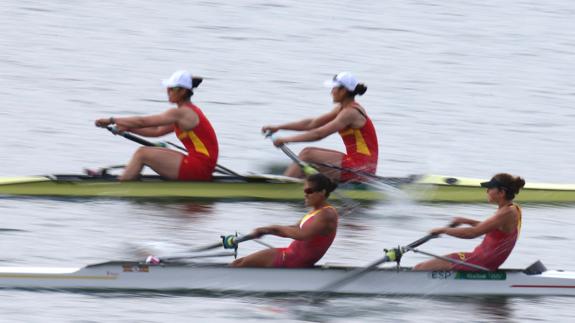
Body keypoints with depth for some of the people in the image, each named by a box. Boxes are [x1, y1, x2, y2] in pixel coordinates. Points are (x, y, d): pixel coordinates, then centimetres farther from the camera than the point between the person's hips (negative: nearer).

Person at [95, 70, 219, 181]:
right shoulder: (189, 111, 17)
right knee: (150, 152, 15)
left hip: (199, 167, -10)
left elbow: (143, 122, -11)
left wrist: (111, 120, -3)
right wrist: (127, 128, 14)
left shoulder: (180, 113, -13)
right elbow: (157, 131, 20)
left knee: (142, 154, -7)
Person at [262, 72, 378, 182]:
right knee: (308, 152, 8)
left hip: (360, 166, -9)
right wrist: (278, 127, 11)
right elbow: (312, 124, 15)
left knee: (308, 154, -11)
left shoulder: (350, 113, -16)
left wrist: (286, 139, -14)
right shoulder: (342, 109, 13)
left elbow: (319, 134, -20)